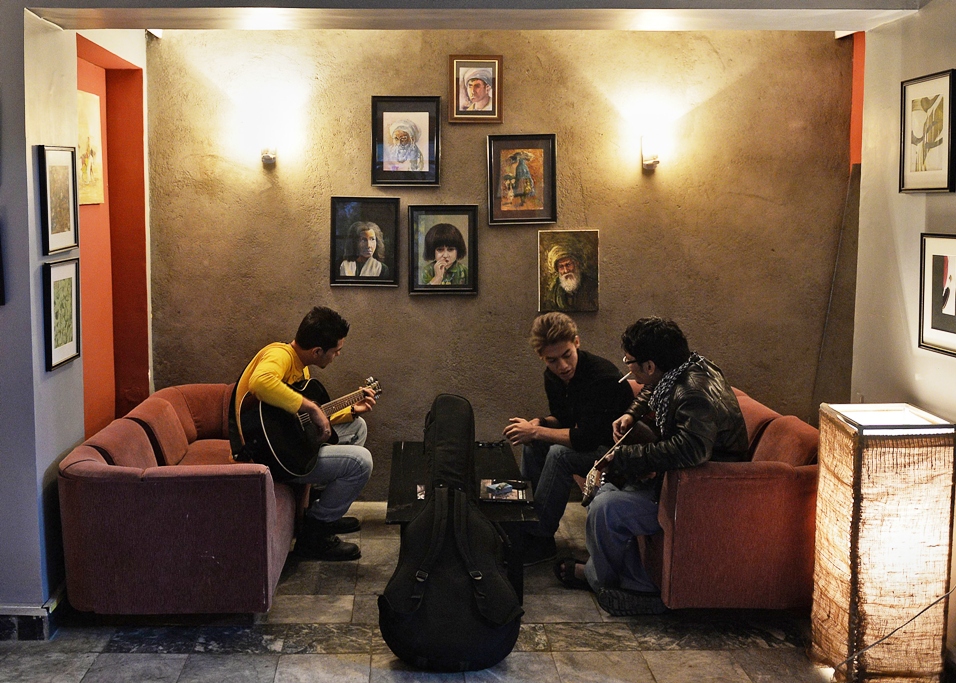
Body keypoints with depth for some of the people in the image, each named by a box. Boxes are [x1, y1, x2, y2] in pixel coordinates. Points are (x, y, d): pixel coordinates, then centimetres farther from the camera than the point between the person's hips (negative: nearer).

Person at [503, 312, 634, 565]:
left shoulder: (603, 377, -29)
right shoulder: (553, 375, -2)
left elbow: (586, 438, -33)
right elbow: (561, 417, 13)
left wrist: (535, 432, -25)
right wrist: (538, 424, -10)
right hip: (589, 441, 9)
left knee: (560, 454, -28)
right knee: (532, 445, -4)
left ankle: (540, 539, -19)